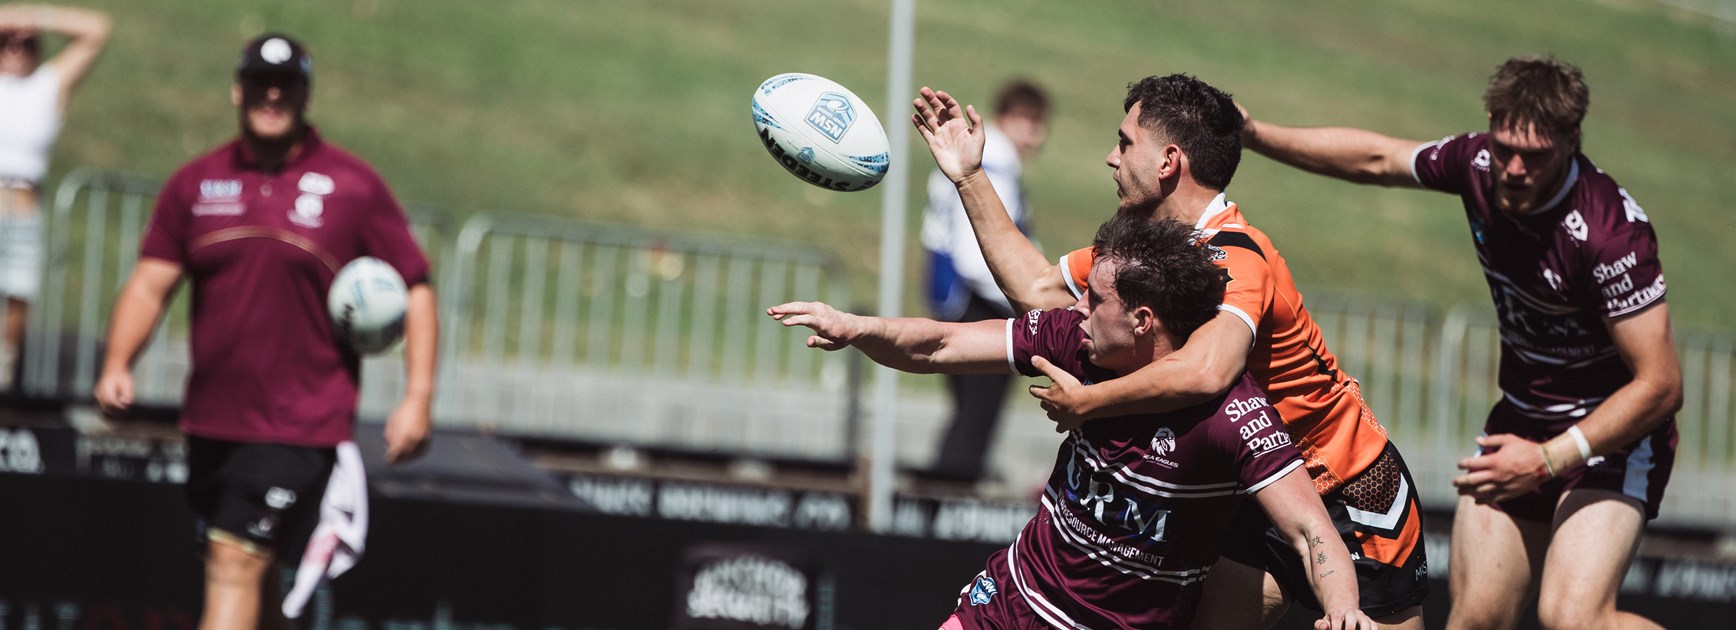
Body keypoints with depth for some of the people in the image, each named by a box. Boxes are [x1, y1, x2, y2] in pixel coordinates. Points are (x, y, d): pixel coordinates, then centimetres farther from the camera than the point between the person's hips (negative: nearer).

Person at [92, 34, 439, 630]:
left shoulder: (354, 185, 0)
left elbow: (414, 288, 2)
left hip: (302, 427, -4)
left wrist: (417, 396, -7)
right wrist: (117, 365, -10)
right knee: (249, 579, 12)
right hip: (210, 422, 4)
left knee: (237, 565, -15)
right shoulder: (195, 182, 9)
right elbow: (151, 282, 7)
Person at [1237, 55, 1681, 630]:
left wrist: (1548, 460, -28)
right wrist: (1252, 134, 10)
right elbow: (1377, 160, 12)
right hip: (1520, 423, 6)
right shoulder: (1479, 163, -9)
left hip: (1612, 433, -6)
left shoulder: (1611, 232, -28)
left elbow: (1660, 384, -25)